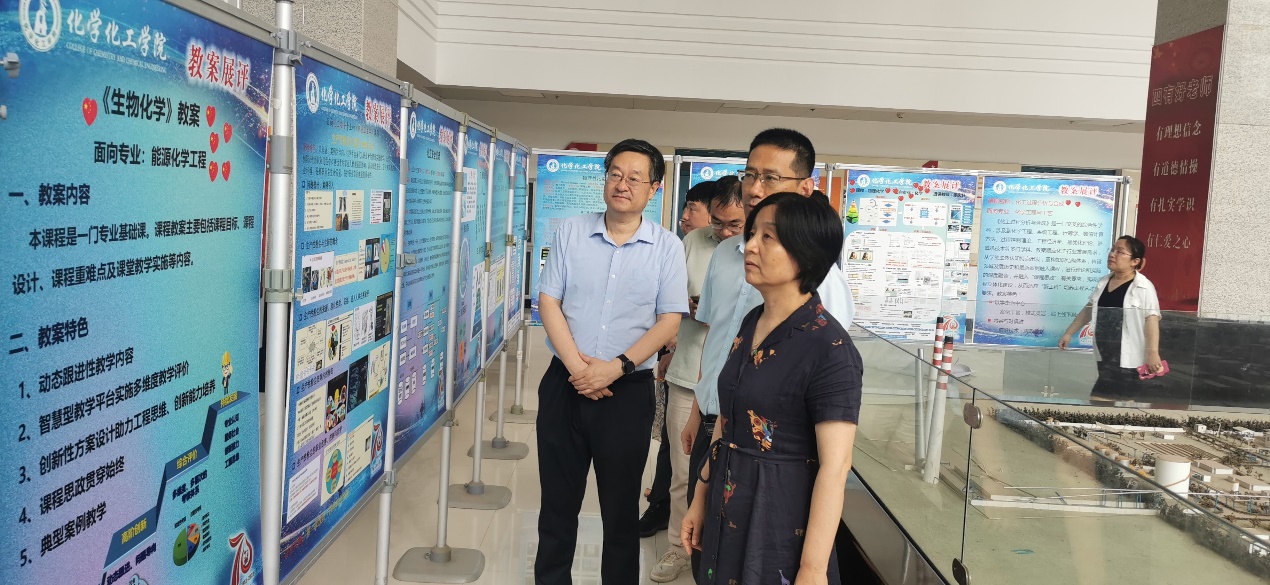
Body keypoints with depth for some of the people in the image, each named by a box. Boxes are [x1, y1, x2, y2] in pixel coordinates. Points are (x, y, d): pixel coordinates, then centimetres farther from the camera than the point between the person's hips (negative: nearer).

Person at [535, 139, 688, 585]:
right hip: (564, 384, 2)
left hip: (628, 391, -1)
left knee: (621, 508, 10)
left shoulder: (667, 246, -2)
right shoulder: (571, 232, 2)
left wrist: (616, 367, -16)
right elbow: (548, 301, 0)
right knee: (557, 501, 12)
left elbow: (669, 321, -6)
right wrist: (575, 365, -12)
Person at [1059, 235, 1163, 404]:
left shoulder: (1143, 288, -11)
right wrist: (1069, 333, 19)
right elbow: (1088, 310, 19)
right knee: (1103, 400, 10)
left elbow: (1151, 319, -17)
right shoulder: (1103, 282, 9)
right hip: (1105, 356, 7)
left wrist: (1153, 353, -25)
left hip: (1129, 360, -7)